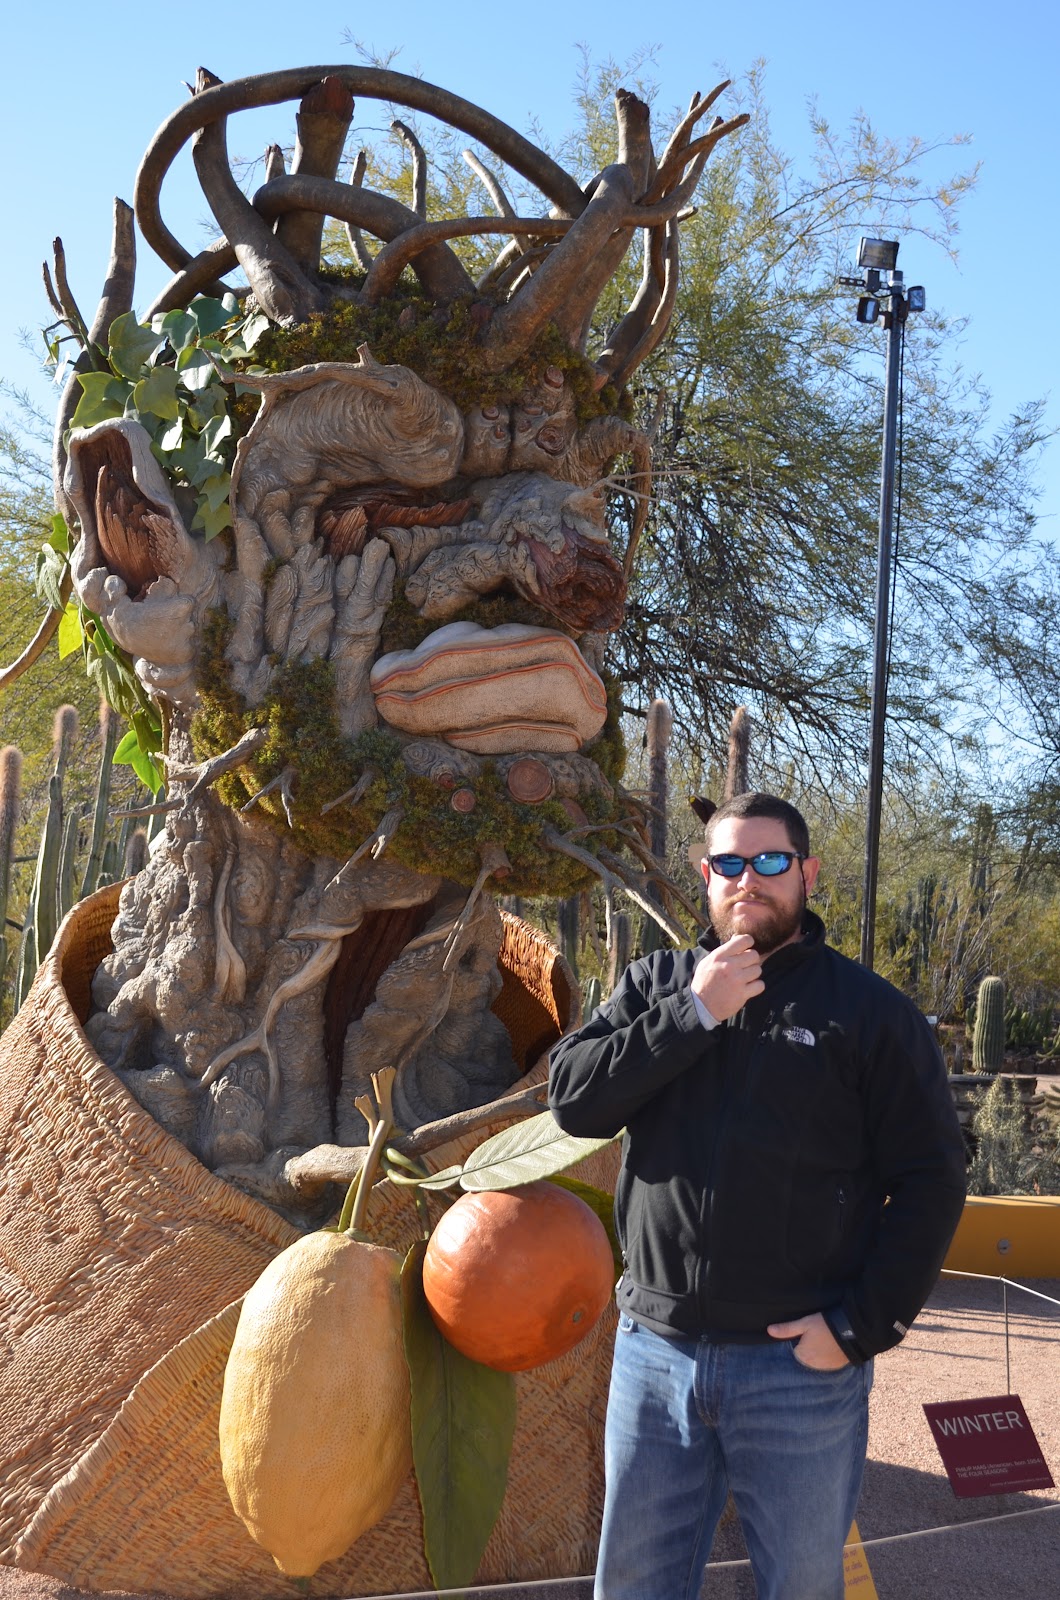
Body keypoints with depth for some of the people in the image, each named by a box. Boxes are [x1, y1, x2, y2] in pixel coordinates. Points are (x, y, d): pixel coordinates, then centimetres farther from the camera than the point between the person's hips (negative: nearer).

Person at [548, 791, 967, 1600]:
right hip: (655, 1351, 3)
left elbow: (931, 1181, -4)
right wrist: (695, 1012, -14)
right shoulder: (656, 984, 8)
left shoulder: (869, 1010, -2)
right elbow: (572, 1099, -6)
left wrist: (862, 1328, -11)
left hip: (801, 1365, -3)